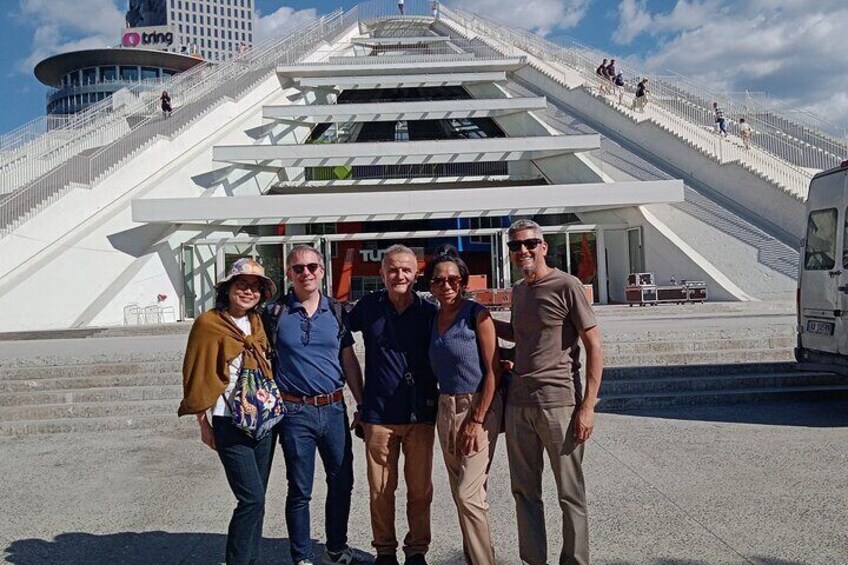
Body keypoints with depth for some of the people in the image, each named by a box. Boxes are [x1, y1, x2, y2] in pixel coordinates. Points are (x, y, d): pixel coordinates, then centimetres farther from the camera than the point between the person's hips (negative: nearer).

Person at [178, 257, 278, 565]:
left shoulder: (258, 323, 9)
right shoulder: (209, 324, -8)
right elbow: (198, 377, -6)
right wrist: (203, 424, -4)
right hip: (230, 425, -6)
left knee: (255, 499, 11)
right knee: (252, 498, -12)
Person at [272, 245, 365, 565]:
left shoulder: (335, 311, 6)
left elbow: (349, 361, 9)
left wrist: (363, 405, 7)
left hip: (334, 409, 4)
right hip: (295, 412, -3)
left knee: (342, 482, 13)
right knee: (300, 491, 5)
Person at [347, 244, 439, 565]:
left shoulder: (428, 312, 0)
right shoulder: (369, 307, 1)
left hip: (420, 414, 0)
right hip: (379, 414, 0)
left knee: (420, 489, 8)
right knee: (380, 490, 8)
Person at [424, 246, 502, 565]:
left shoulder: (476, 314, -11)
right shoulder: (433, 318, 8)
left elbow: (493, 371, -13)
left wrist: (477, 421, -16)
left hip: (478, 408, -7)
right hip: (446, 408, 7)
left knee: (468, 493, -8)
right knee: (460, 492, 13)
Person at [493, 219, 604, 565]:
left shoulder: (566, 286, -7)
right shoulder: (518, 291, 13)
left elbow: (594, 347, -8)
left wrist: (587, 406, -13)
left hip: (558, 404, -6)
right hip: (517, 404, 7)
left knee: (570, 494, 5)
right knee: (524, 492, 13)